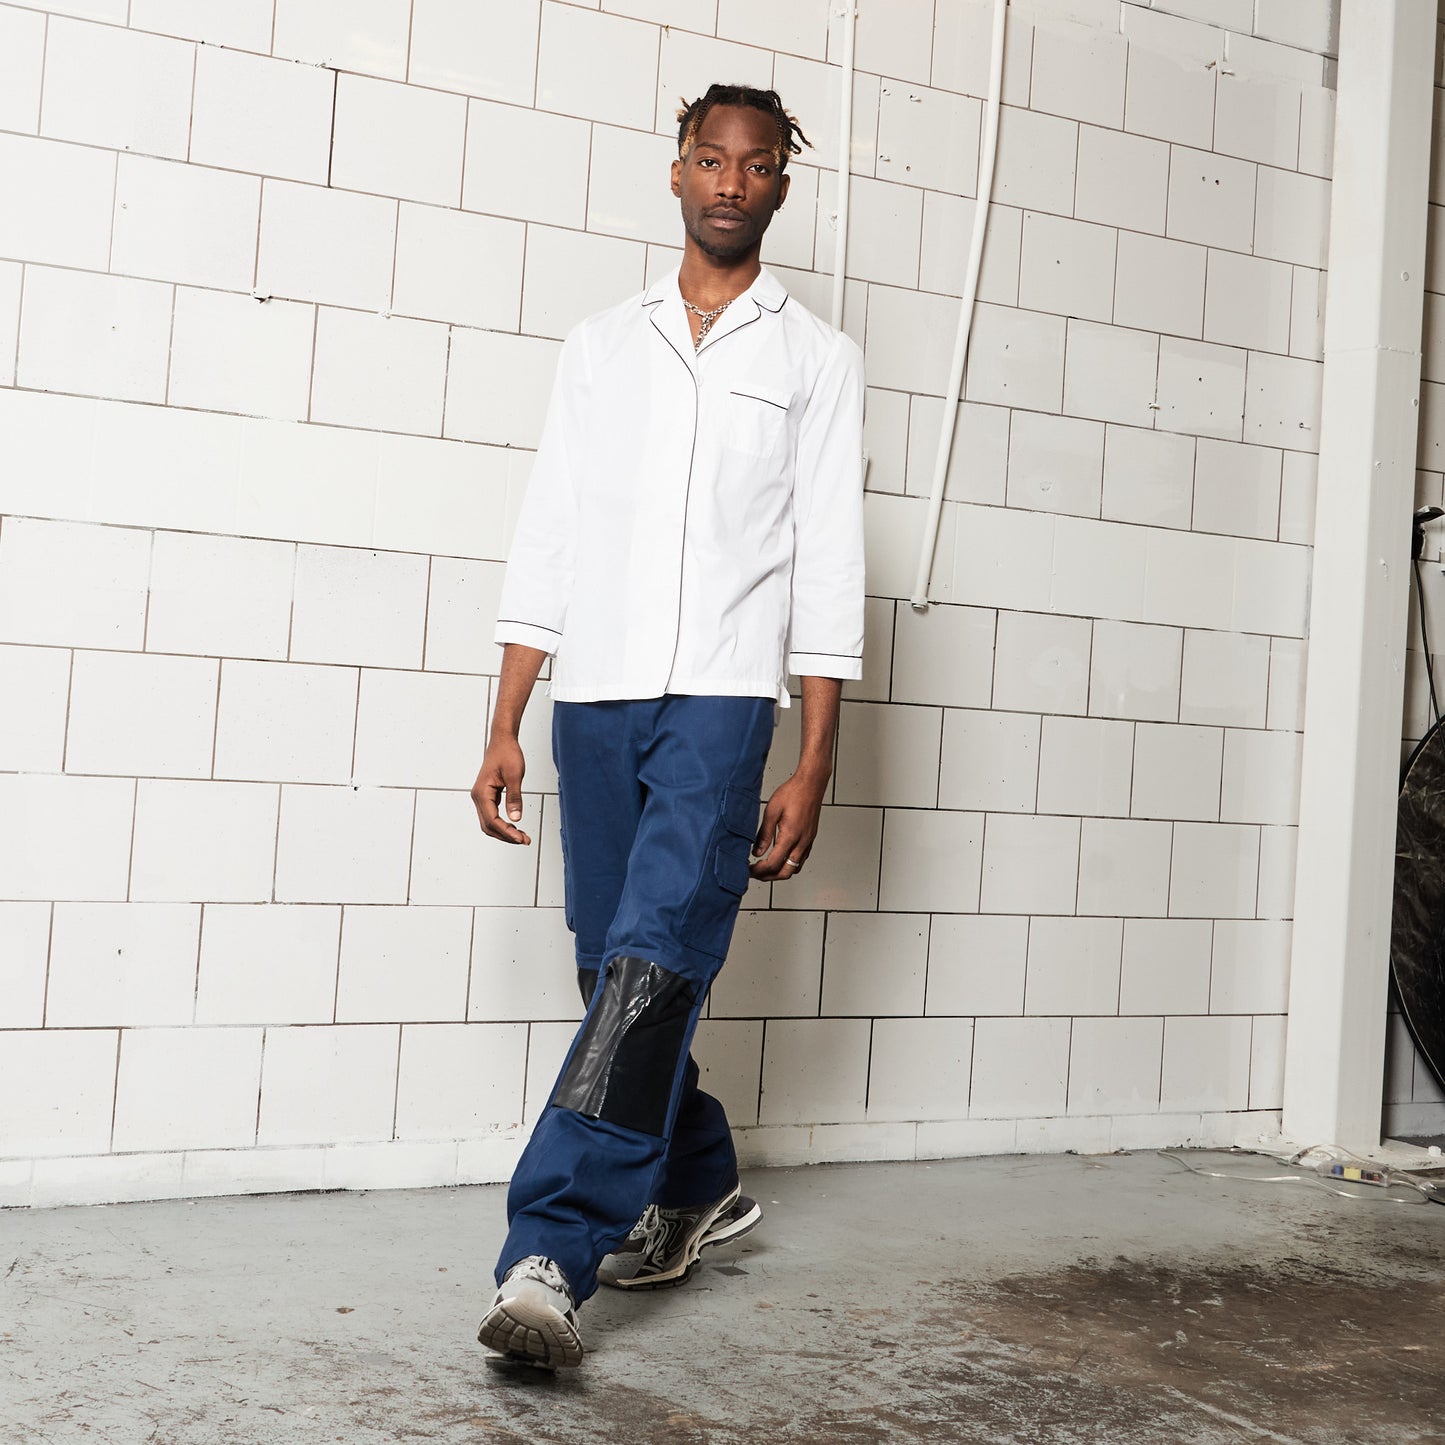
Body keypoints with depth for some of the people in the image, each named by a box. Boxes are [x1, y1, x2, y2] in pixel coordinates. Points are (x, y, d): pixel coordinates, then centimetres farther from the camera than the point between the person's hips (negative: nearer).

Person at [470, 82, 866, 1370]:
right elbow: (545, 544, 12)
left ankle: (548, 1259, -16)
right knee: (616, 973, 9)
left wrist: (814, 768, -4)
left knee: (653, 966, -16)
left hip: (721, 699, -4)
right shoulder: (601, 346, 15)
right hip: (594, 698, 4)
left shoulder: (816, 358, 7)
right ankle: (697, 1189, 30)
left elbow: (829, 573, 2)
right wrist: (505, 728, 6)